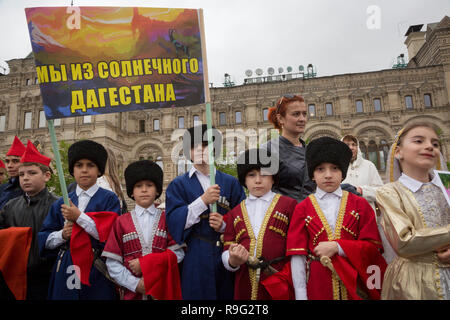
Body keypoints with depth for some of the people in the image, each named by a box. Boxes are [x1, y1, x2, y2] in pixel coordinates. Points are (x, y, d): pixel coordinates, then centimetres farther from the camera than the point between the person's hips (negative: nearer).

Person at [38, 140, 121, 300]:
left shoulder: (109, 199, -1)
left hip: (97, 273, -3)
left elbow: (112, 234, -13)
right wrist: (62, 235, -9)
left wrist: (79, 217, -16)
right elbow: (44, 240, 11)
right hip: (65, 272, 3)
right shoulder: (61, 203, 10)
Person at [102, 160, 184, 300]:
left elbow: (178, 253, -7)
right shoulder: (121, 222, 1)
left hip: (163, 289, 0)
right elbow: (112, 262, -2)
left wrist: (144, 263, -15)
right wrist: (135, 284, -13)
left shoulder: (167, 219, 0)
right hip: (132, 291, 0)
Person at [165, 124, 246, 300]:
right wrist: (203, 201, -17)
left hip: (226, 255, 2)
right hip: (195, 257, -1)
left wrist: (224, 225, -14)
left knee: (226, 294, 7)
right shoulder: (178, 184, 4)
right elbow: (173, 221, -8)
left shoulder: (231, 182, 8)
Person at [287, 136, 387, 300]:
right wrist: (301, 296, -9)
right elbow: (297, 255, -5)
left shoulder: (360, 204, 1)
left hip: (354, 285, 1)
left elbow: (374, 247, -2)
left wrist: (337, 247, -16)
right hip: (317, 287, -1)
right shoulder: (303, 208, -2)